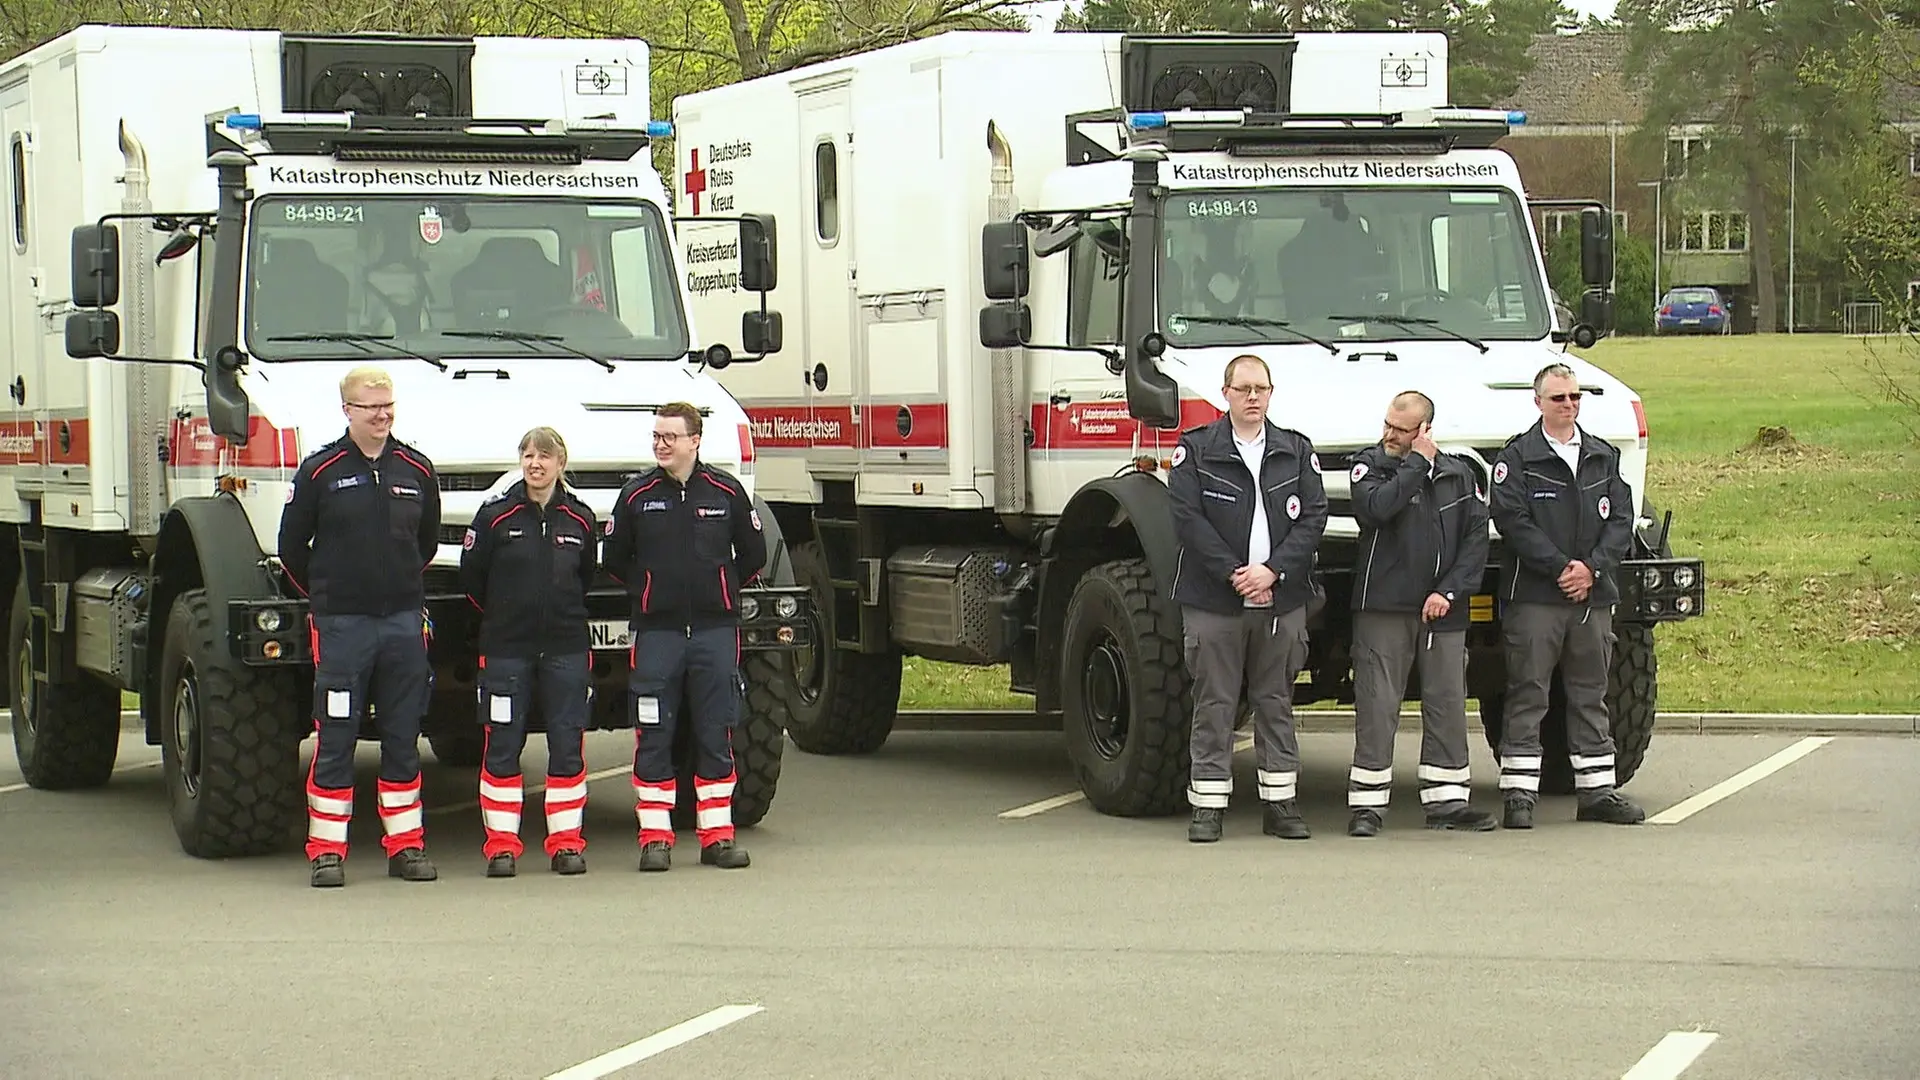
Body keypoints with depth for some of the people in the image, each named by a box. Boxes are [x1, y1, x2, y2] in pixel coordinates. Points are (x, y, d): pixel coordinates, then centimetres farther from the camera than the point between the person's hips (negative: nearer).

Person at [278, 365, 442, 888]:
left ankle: (405, 844, 14)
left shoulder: (417, 470, 7)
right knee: (334, 740, -1)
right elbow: (292, 546, 5)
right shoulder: (320, 471, -3)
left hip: (404, 622, 3)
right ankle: (327, 850, 3)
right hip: (340, 624, -3)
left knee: (403, 739, 7)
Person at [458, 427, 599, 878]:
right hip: (506, 648, -2)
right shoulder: (496, 515, -3)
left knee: (568, 745, 1)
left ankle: (566, 842, 9)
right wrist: (505, 615, 10)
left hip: (567, 647, 2)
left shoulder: (580, 519, 4)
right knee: (502, 746, -1)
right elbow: (472, 576, 4)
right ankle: (501, 845, 5)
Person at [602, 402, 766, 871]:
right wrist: (649, 591, 11)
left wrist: (721, 591, 12)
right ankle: (655, 837, 4)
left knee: (716, 735, 4)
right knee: (653, 738, -1)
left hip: (716, 630, 0)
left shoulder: (726, 492, 2)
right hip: (656, 632, 0)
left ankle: (717, 834, 10)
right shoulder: (637, 495, 2)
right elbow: (615, 558, 12)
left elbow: (753, 555, 13)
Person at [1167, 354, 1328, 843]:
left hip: (1282, 601, 2)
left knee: (1276, 703, 7)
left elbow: (1313, 517, 2)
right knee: (1214, 706, 0)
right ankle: (1208, 807, 4)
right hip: (1214, 601, -2)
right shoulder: (1196, 450, 2)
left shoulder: (1297, 451, 10)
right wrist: (1232, 574, -13)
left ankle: (1280, 804, 12)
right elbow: (1187, 518, -6)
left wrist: (1273, 571, -11)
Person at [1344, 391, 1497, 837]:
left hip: (1444, 611, 3)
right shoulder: (1369, 466, 2)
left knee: (1448, 704, 5)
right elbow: (1374, 508, -19)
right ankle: (1367, 804, -1)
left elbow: (1476, 539, 6)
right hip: (1383, 607, -3)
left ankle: (1447, 801, 11)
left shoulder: (1459, 474, 9)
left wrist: (1449, 591, -5)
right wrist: (1418, 464, -13)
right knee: (1377, 706, -4)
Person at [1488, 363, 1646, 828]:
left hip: (1594, 596, 5)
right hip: (1534, 595, -5)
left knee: (1591, 696, 10)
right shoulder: (1517, 457, -1)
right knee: (1528, 695, -4)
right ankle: (1519, 794, -2)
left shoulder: (1603, 456, 13)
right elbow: (1512, 520, -10)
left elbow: (1621, 519, 8)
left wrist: (1592, 568, -8)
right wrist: (1561, 568, -15)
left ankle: (1597, 790, 16)